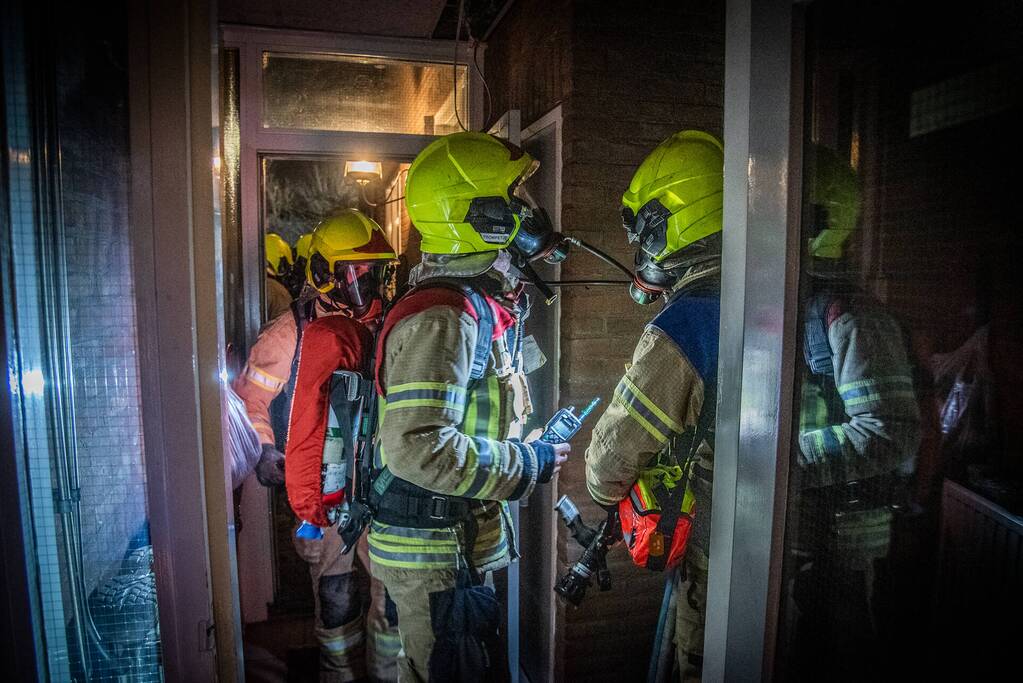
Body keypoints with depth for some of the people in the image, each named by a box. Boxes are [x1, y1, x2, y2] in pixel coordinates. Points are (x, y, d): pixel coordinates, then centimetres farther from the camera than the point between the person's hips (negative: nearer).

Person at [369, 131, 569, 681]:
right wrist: (528, 465, -21)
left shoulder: (480, 304, 8)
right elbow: (419, 447, -30)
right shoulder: (442, 317, -24)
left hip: (462, 539, 9)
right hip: (433, 552, -9)